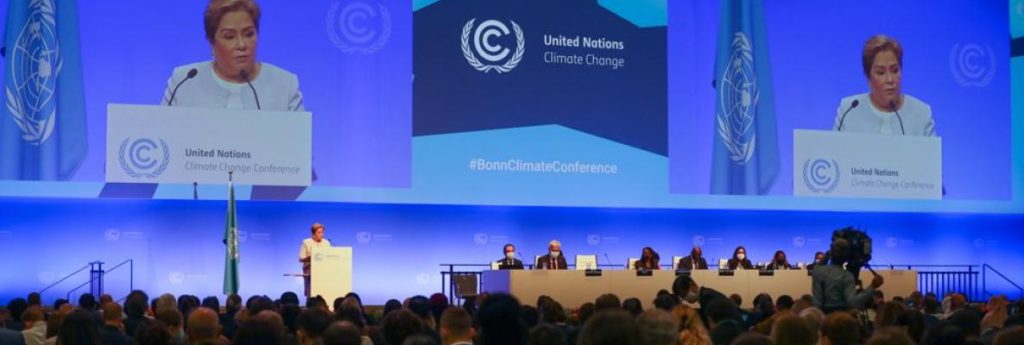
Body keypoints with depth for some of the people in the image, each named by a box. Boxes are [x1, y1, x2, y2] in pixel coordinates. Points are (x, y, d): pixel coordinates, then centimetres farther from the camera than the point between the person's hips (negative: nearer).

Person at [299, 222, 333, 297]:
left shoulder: (327, 243, 10)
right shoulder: (306, 243, 0)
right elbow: (301, 259, -3)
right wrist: (310, 258, -19)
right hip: (309, 273, -3)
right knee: (310, 296, -8)